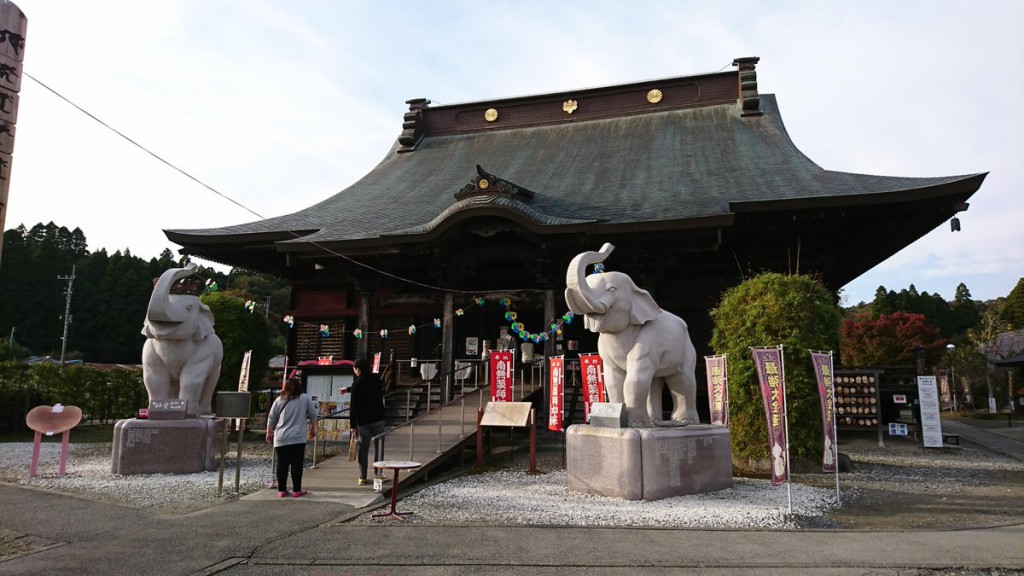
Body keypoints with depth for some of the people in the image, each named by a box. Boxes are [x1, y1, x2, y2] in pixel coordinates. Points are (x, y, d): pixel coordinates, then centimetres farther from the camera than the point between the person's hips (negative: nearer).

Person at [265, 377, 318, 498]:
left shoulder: (279, 400, 8)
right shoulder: (306, 399, 4)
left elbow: (271, 418, 11)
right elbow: (313, 415, 8)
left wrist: (269, 433, 22)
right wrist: (313, 428, 22)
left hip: (280, 438, 2)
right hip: (298, 438, -2)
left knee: (282, 464, 8)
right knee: (296, 464, 1)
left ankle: (282, 490, 12)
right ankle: (297, 490, 3)